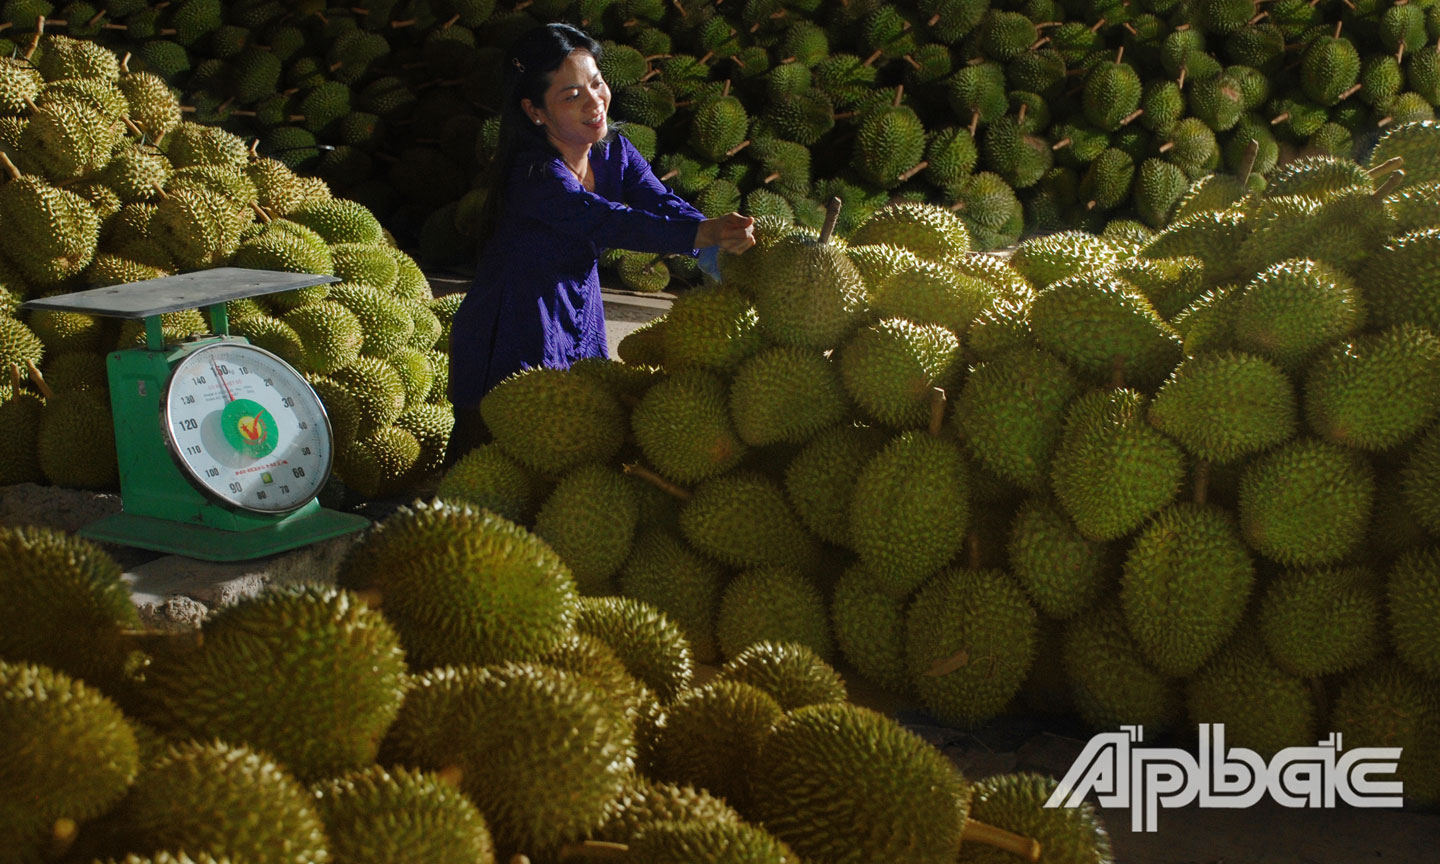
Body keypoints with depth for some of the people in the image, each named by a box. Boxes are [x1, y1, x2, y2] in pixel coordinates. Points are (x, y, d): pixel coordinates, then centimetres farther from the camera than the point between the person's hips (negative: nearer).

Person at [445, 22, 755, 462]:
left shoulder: (614, 152, -2)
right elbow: (606, 222, -40)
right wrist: (700, 235, -53)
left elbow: (663, 205, -14)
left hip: (581, 324, 7)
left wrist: (727, 235, -35)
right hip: (516, 339, -7)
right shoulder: (535, 176, -26)